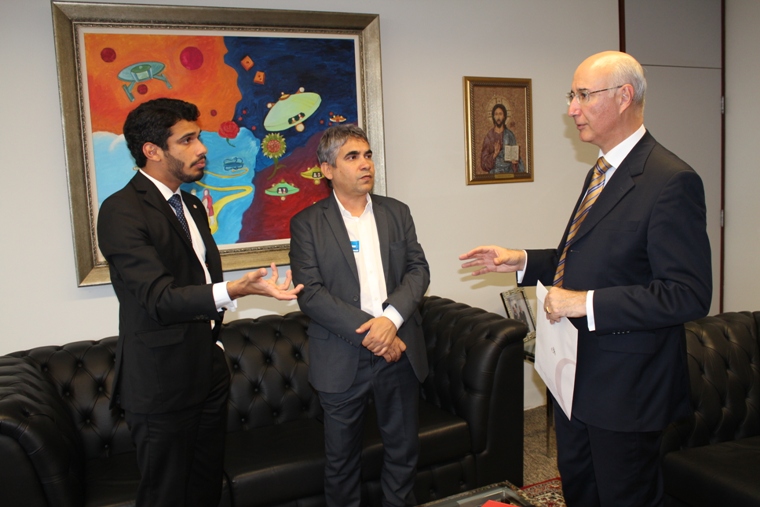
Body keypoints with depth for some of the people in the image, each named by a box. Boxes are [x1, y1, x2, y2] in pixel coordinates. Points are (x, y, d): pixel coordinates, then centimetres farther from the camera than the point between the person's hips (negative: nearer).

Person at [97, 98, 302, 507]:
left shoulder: (191, 205, 13)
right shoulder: (121, 211, -16)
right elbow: (159, 298, -25)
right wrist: (235, 290, -38)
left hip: (207, 370, 8)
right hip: (161, 380, -8)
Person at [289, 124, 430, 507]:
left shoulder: (397, 213, 8)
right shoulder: (307, 224, -3)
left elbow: (418, 270, 1)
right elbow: (309, 292, -12)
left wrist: (392, 317, -17)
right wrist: (368, 333, -18)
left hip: (400, 352, 3)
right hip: (343, 358, -3)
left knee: (403, 447, 17)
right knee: (341, 455, 13)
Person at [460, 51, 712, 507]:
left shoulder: (671, 181, -21)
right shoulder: (602, 172, 10)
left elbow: (690, 295, -25)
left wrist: (586, 303, -27)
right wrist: (521, 261, 6)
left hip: (627, 384, -9)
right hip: (580, 375, 9)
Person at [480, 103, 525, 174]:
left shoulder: (510, 135, 5)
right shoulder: (488, 137, 2)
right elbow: (484, 164, 0)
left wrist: (514, 161, -11)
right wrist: (494, 154, -15)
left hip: (509, 173, 1)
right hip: (494, 174, -1)